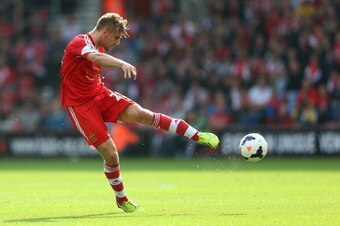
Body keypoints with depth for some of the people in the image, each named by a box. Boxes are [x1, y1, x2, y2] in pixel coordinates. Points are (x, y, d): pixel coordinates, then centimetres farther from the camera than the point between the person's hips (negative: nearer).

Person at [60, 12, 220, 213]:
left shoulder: (100, 47, 10)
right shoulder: (80, 42, -20)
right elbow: (95, 57, -43)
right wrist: (123, 64, -59)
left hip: (101, 95, 7)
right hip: (80, 104, -7)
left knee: (142, 114, -16)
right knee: (111, 154, -13)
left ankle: (198, 136, -17)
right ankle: (121, 200, 10)